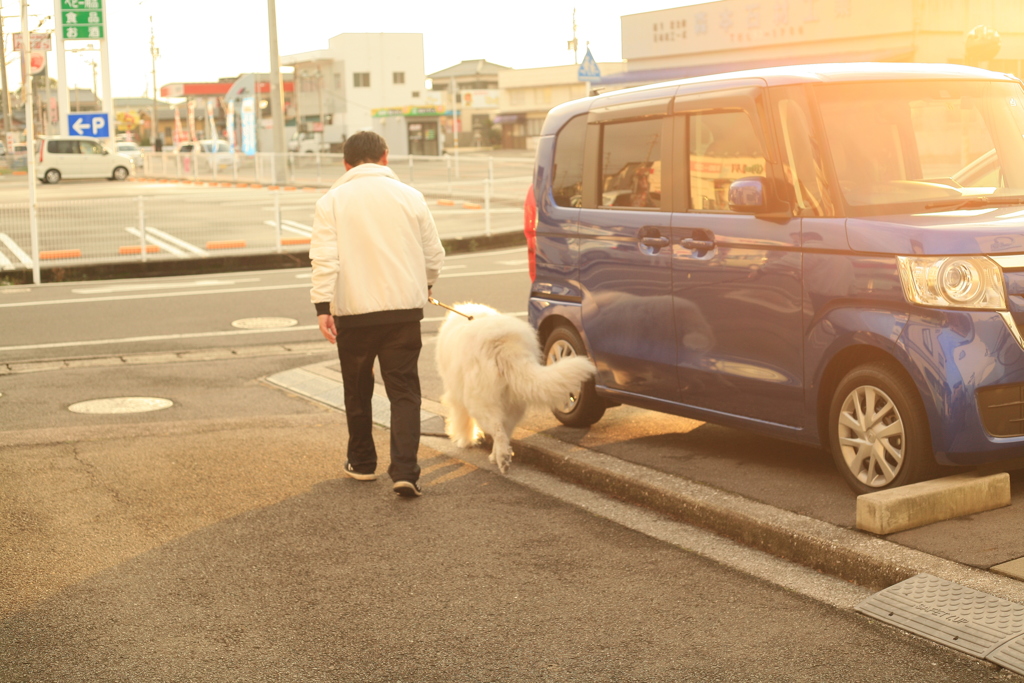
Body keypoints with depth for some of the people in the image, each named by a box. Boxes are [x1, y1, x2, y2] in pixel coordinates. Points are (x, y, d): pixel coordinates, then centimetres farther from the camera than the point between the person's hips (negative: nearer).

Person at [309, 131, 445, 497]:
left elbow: (325, 259, -12)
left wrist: (323, 306, -12)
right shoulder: (410, 196, 4)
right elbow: (434, 254, 9)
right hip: (404, 309, 1)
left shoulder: (332, 201, -2)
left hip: (353, 313, -1)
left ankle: (362, 462, 29)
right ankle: (404, 470, -9)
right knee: (404, 391, 3)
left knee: (358, 391, 16)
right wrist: (424, 286, 27)